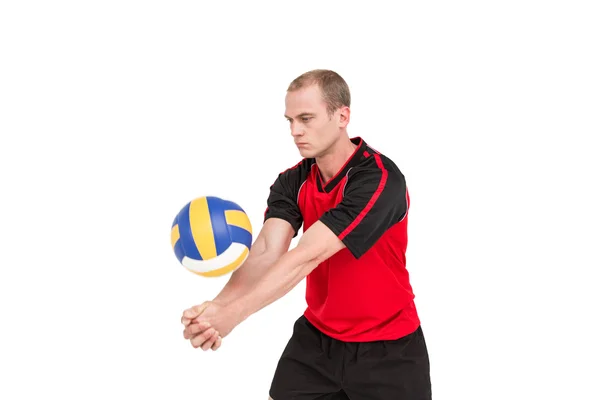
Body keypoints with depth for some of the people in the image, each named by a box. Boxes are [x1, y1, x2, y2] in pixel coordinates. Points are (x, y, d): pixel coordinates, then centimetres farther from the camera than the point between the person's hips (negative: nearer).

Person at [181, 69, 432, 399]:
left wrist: (233, 314, -41)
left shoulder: (380, 179, -25)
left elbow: (307, 256, -34)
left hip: (388, 349, -5)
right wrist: (216, 306, -40)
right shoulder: (291, 183, -5)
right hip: (315, 338, 5)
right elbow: (266, 251, -21)